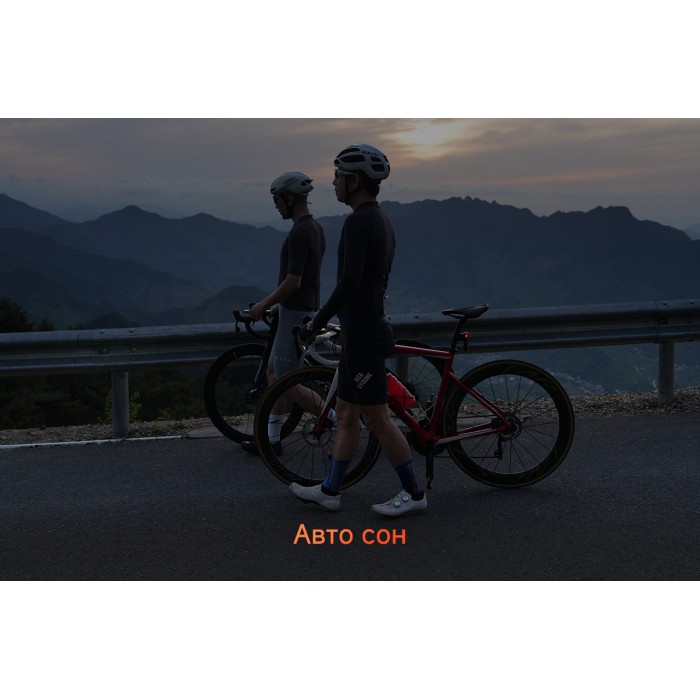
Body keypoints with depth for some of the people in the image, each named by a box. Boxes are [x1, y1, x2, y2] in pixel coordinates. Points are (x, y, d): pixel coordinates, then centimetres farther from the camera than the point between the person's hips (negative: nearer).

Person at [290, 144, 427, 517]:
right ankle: (329, 491, 23)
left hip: (363, 333, -10)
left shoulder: (358, 222, -18)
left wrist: (315, 323, -17)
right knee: (346, 413, 15)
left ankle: (413, 493, 8)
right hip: (367, 328, 10)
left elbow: (349, 283, -26)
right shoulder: (382, 222, 14)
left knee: (377, 418, -2)